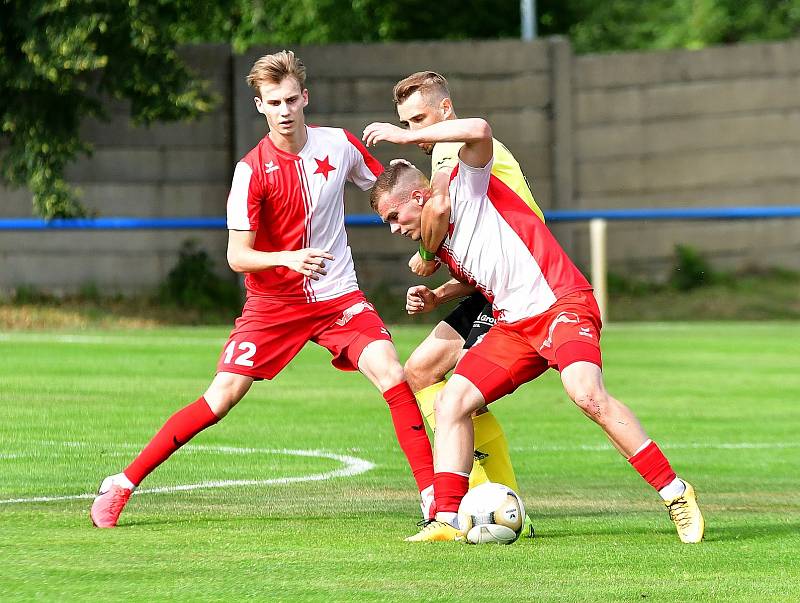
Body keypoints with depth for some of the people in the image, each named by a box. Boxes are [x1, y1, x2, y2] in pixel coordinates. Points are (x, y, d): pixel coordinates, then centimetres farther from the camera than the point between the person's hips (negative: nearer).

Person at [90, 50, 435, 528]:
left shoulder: (340, 145, -4)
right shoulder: (252, 170, -13)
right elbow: (237, 256, -14)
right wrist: (288, 259, -30)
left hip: (337, 296, 2)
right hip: (273, 302, -2)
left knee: (391, 373, -19)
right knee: (223, 395, -8)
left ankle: (432, 491, -13)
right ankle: (123, 484, 1)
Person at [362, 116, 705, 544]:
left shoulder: (466, 189, -3)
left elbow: (478, 131, -22)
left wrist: (409, 136, -15)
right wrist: (433, 297, 18)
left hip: (560, 303, -9)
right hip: (512, 327, 9)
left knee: (587, 395, -30)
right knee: (450, 402, -4)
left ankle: (675, 494, -22)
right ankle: (447, 520, -2)